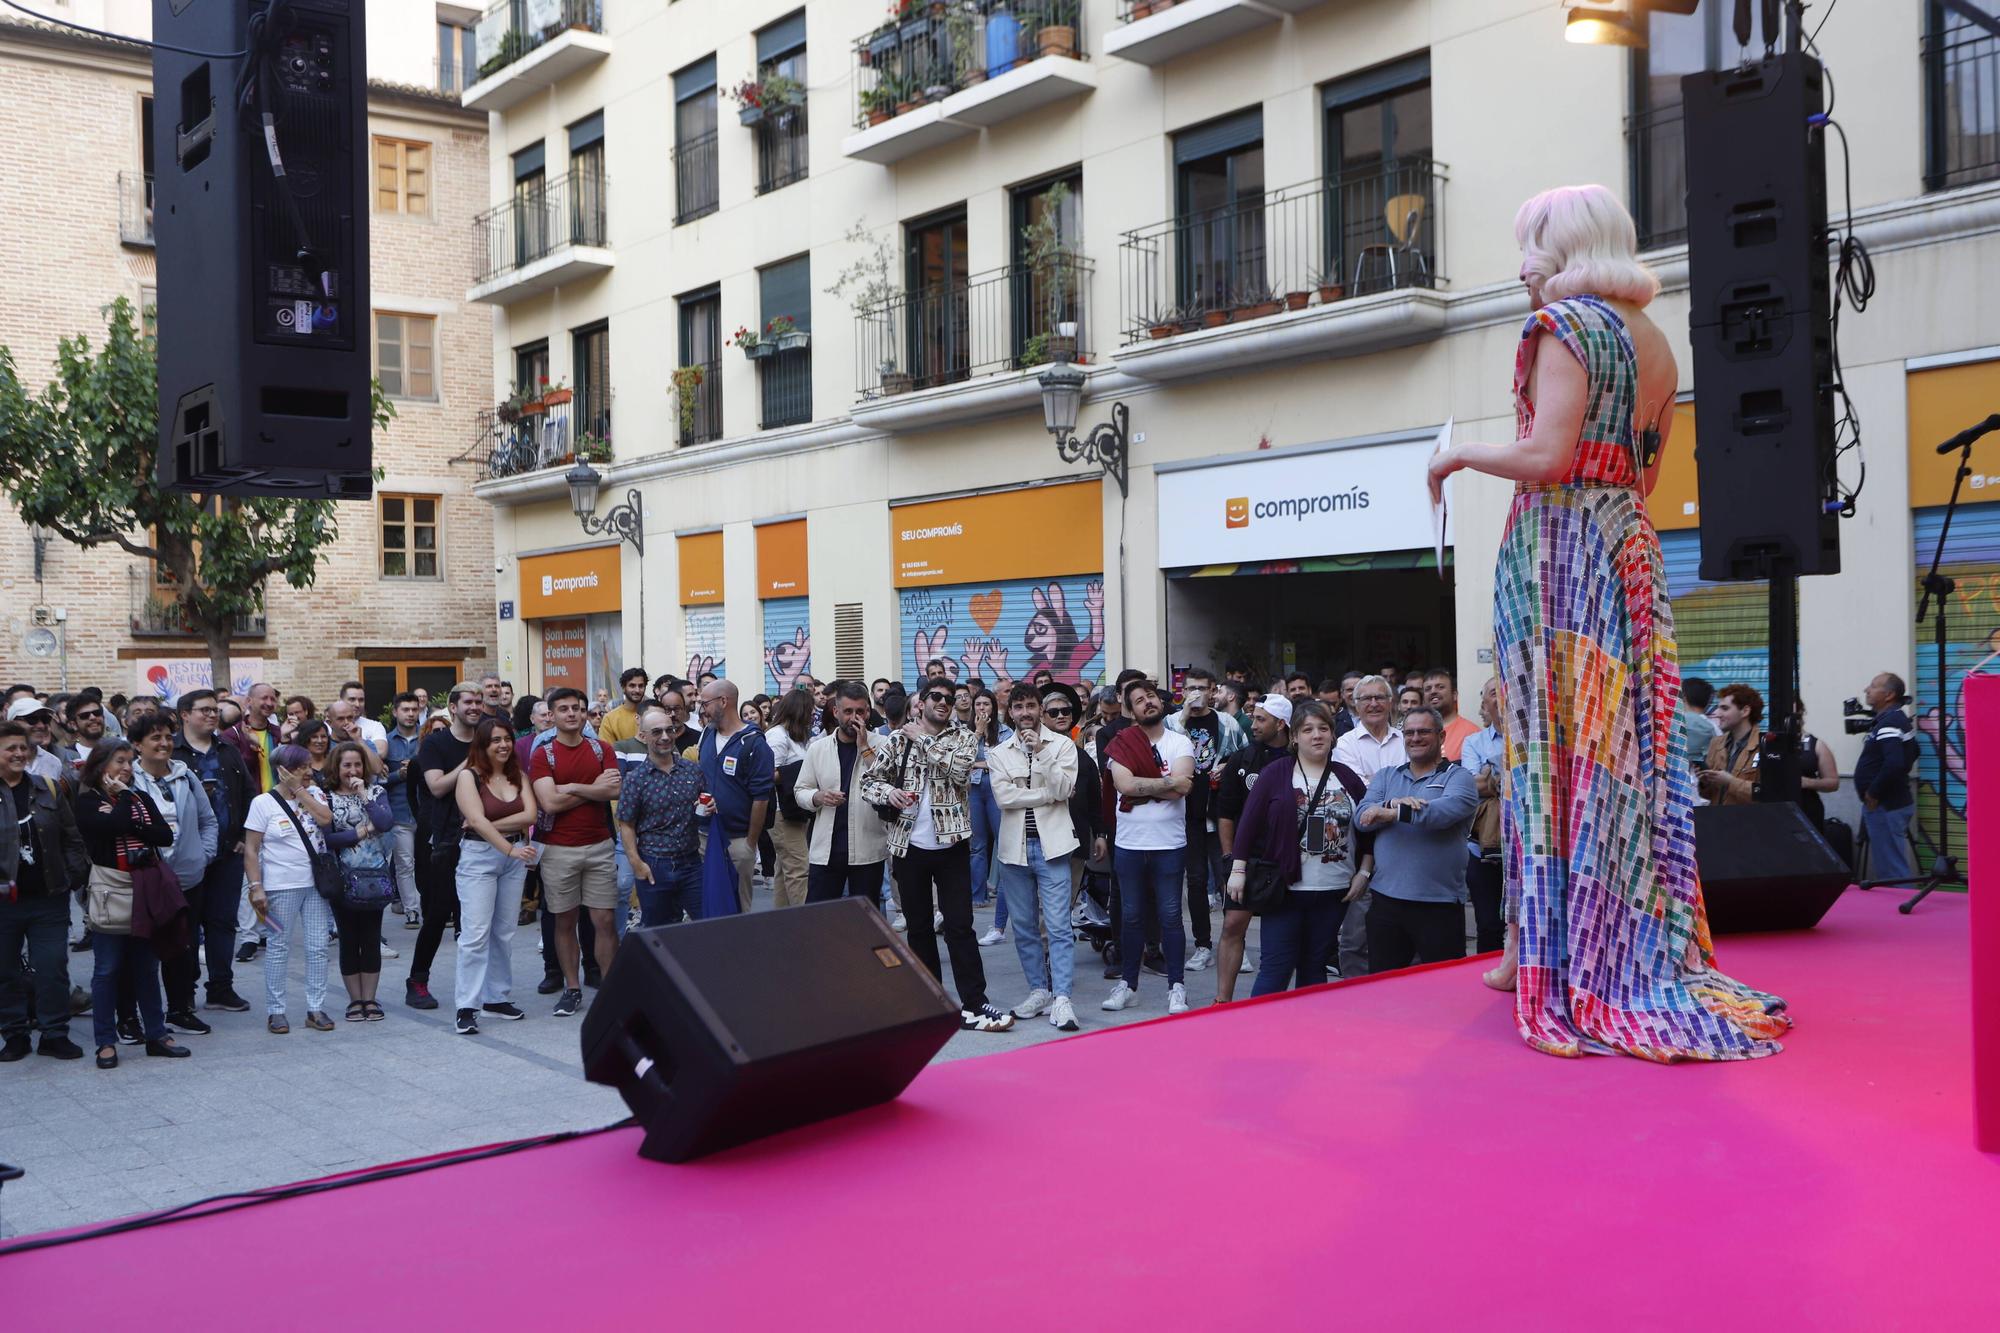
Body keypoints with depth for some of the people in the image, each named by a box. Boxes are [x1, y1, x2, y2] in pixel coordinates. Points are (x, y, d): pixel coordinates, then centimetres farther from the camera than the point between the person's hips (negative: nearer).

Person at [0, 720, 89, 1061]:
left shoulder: (48, 789, 5)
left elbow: (72, 839, 8)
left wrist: (76, 876, 0)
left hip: (49, 897, 1)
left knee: (53, 969, 2)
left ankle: (55, 1034, 12)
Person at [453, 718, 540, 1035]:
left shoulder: (519, 776, 9)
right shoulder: (469, 776, -5)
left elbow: (530, 815, -4)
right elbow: (477, 821, -17)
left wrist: (490, 826, -14)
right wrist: (510, 849, -26)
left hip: (514, 857, 5)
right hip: (478, 857, -5)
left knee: (504, 932, 9)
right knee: (476, 933, -9)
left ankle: (498, 997, 18)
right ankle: (466, 1007, -7)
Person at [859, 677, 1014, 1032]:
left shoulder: (963, 737, 3)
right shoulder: (899, 739, 5)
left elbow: (960, 770, -17)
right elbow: (868, 781, 6)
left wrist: (924, 739, -10)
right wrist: (888, 791, -15)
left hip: (951, 845, -2)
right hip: (909, 846, 2)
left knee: (960, 926, -4)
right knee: (919, 927, 10)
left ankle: (973, 1006, -3)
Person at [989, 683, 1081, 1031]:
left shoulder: (1062, 745, 3)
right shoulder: (998, 753, 8)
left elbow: (1063, 788, -10)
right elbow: (1003, 796, -6)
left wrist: (1040, 751, -16)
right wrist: (1047, 794, -8)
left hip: (1050, 844, -3)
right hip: (1014, 846, 3)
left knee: (1058, 925, -9)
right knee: (1024, 927, 9)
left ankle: (1062, 998, -10)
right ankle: (1039, 991, 20)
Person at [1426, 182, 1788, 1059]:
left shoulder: (1566, 324, -8)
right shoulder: (1654, 340, 16)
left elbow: (1546, 456, -18)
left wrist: (1461, 455, -4)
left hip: (1556, 547, -8)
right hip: (1631, 549, 8)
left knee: (1558, 749, -3)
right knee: (1626, 747, 11)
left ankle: (1558, 959, 3)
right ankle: (1641, 954, 17)